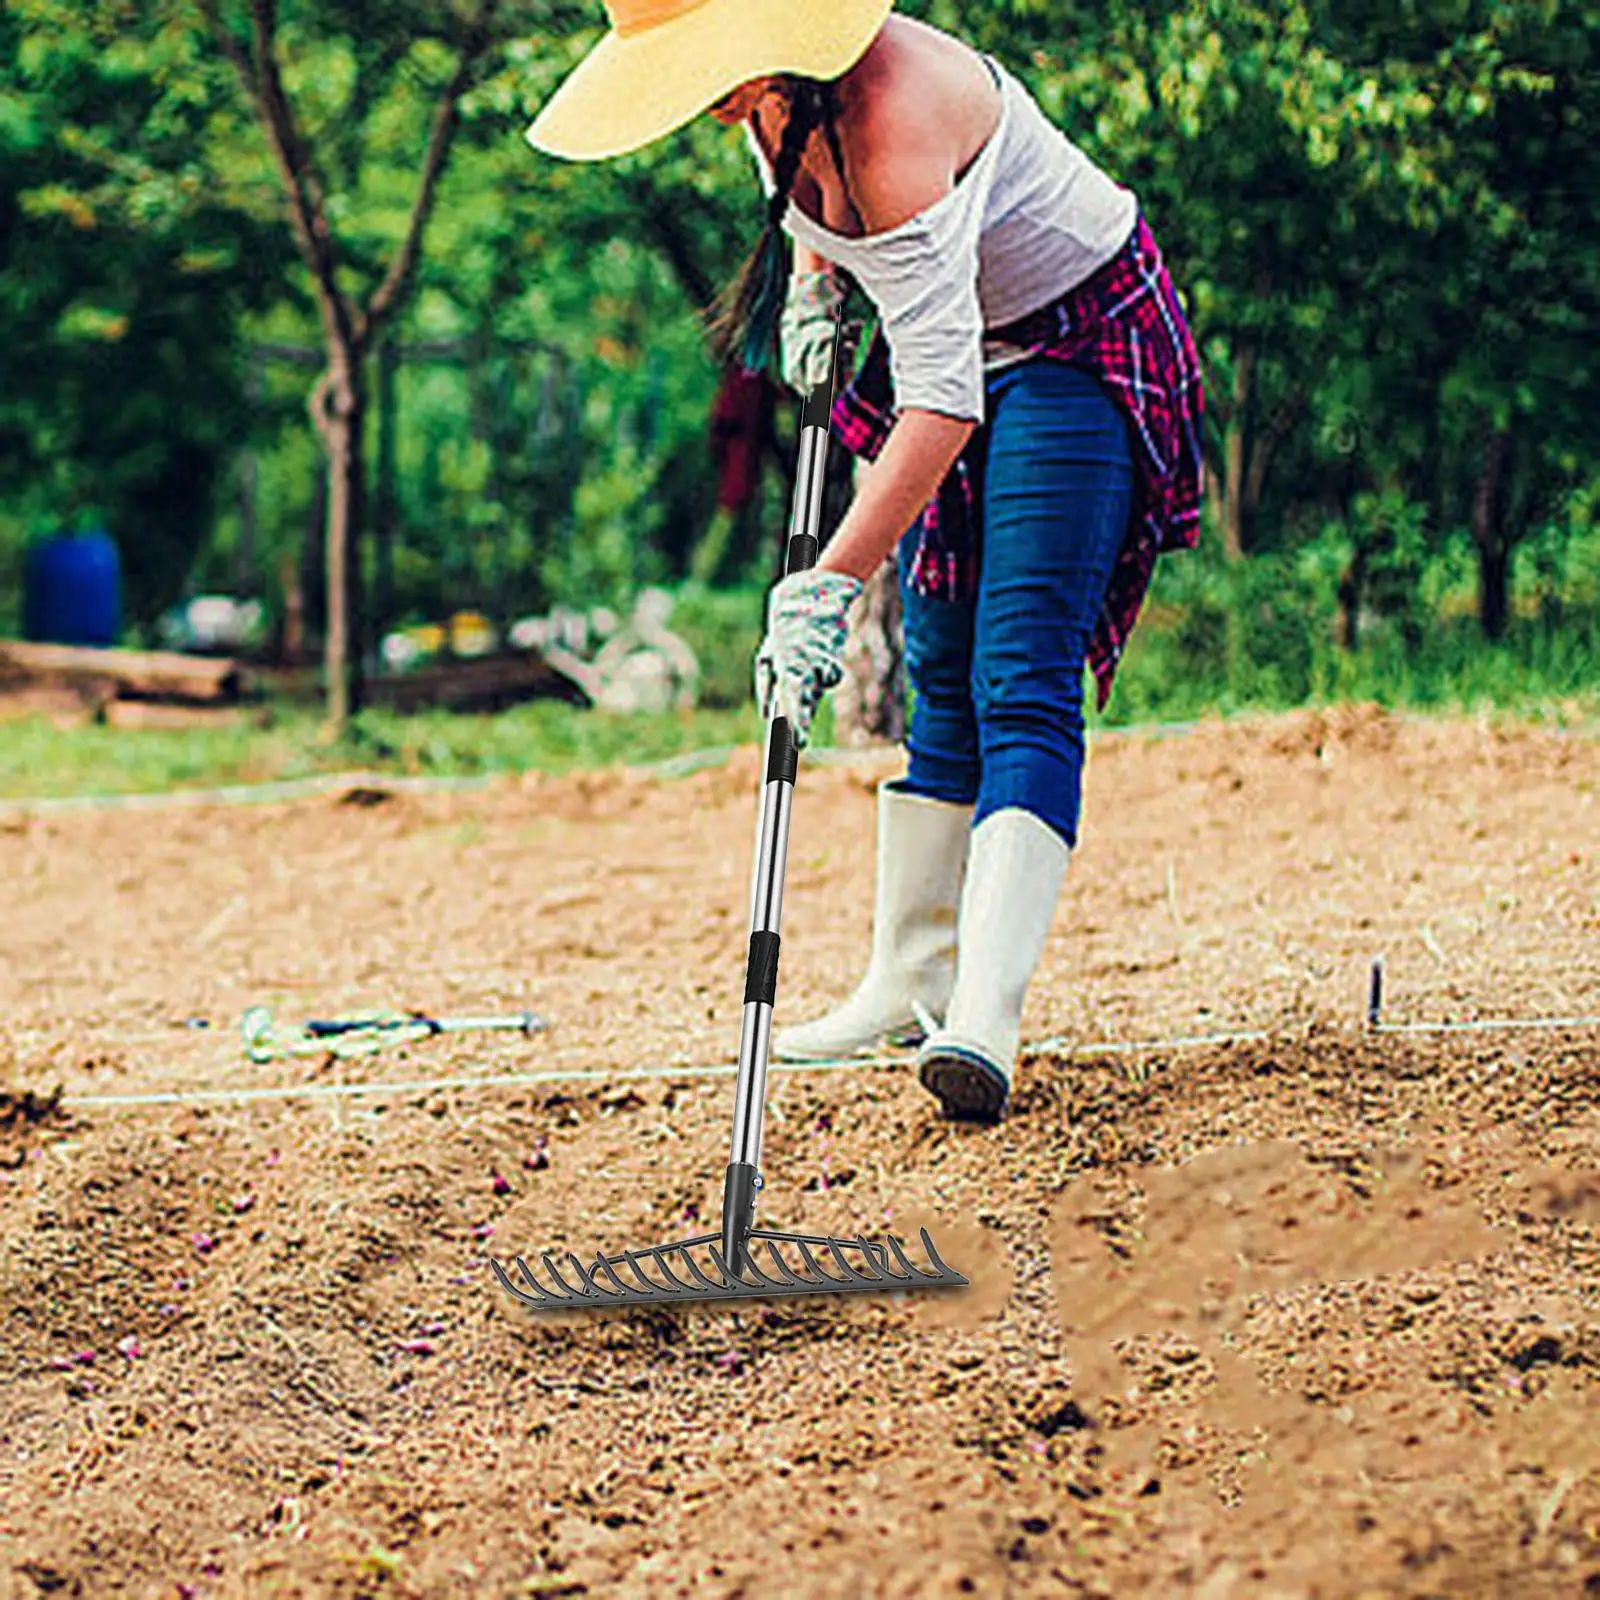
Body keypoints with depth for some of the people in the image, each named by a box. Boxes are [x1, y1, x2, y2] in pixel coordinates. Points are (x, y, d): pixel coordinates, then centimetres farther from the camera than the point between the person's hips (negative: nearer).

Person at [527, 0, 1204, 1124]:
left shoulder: (892, 111, -36)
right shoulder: (774, 99, -9)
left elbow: (943, 396, -41)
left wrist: (829, 586, -44)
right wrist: (814, 288, -2)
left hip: (1082, 345, -9)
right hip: (970, 339, 9)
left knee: (1021, 685, -20)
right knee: (942, 675, 11)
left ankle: (984, 1025, -30)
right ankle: (910, 986, 18)